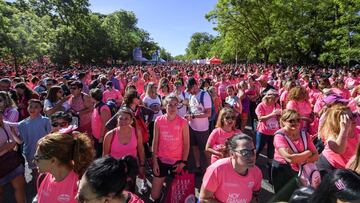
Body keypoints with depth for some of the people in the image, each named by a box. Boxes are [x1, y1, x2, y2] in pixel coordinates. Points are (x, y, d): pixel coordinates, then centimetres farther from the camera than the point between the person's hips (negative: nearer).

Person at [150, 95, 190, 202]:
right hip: (161, 160, 1)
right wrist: (154, 161, -2)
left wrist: (183, 162, -7)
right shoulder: (158, 120, -7)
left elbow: (186, 143, -5)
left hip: (177, 160, -1)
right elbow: (155, 142, -2)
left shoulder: (183, 122, -11)